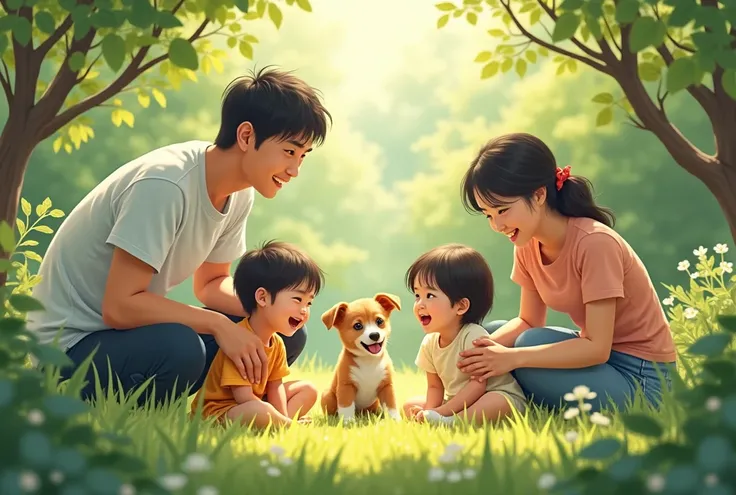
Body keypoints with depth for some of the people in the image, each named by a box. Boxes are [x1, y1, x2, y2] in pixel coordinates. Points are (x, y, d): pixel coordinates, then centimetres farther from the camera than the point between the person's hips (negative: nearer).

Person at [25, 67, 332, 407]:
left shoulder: (240, 193, 0)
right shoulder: (165, 185, -27)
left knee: (287, 334, -2)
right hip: (70, 344, -9)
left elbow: (210, 283, 11)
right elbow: (119, 307, -28)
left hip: (136, 329, 9)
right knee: (179, 348, -38)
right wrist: (219, 324, -27)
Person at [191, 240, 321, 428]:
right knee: (262, 412, -41)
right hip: (216, 410, -10)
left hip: (252, 404, 11)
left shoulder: (277, 343, 6)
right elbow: (243, 397, -26)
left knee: (308, 389, 13)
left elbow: (275, 385, 7)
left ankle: (276, 425, -10)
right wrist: (285, 422, -24)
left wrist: (283, 418, -11)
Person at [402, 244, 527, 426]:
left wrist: (443, 411, -26)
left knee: (496, 404, -39)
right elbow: (435, 387, 5)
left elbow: (478, 383, -22)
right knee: (410, 406, -2)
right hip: (456, 402, 8)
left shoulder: (474, 336, -21)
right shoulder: (429, 343, 0)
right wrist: (430, 411, -18)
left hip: (503, 396, -8)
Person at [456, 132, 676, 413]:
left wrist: (513, 358, -31)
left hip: (639, 379, -8)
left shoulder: (594, 243, -26)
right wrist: (484, 347, -17)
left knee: (530, 345, -27)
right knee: (491, 333, 3)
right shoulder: (528, 245, -2)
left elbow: (597, 348, -27)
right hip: (595, 353, 8)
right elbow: (529, 321, 4)